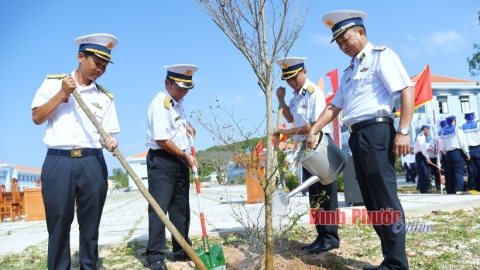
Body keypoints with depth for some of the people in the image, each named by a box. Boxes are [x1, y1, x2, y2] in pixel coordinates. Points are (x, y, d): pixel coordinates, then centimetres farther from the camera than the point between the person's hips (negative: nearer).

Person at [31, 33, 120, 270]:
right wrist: (62, 94, -6)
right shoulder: (53, 82, 9)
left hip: (93, 164, 2)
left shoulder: (105, 97, 11)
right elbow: (37, 117, 3)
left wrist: (110, 142, -16)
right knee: (58, 224, 3)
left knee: (90, 225, 6)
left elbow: (108, 132, 7)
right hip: (58, 163, -1)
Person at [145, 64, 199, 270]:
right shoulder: (159, 104, -17)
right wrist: (186, 156, -14)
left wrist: (187, 126, 6)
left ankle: (182, 250, 24)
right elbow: (162, 140, -22)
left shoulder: (178, 102, 10)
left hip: (180, 160, 9)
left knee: (181, 207, 13)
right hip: (161, 161, -9)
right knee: (159, 208, -5)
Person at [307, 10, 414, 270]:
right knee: (371, 201, 8)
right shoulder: (349, 72, 24)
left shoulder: (381, 56, 0)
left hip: (376, 131, -9)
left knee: (385, 198, -8)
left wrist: (403, 131, -19)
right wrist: (314, 130, 14)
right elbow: (334, 106, 25)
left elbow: (407, 90, -10)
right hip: (357, 136, 9)